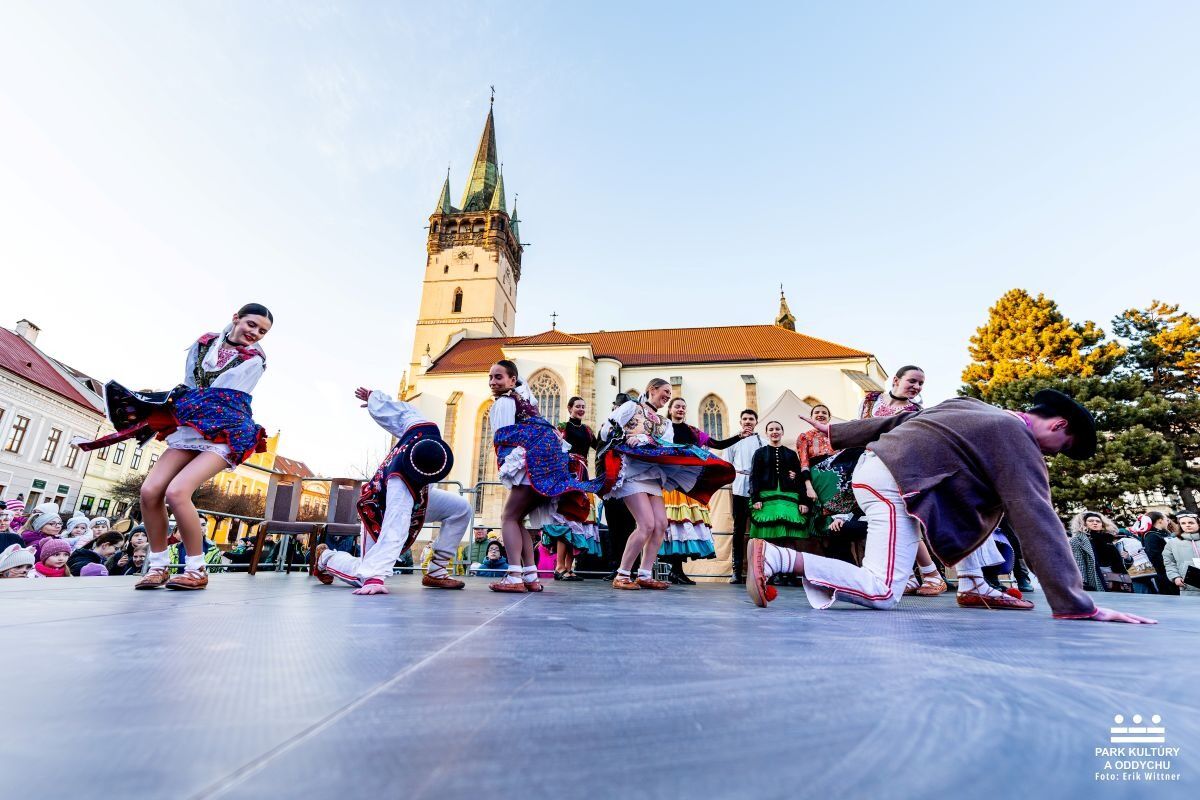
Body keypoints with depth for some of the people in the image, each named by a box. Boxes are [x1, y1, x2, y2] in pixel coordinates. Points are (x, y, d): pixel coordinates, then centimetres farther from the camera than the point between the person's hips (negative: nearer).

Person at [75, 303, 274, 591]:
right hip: (189, 431, 6)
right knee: (150, 490, -8)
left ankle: (197, 570, -9)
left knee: (176, 492, -21)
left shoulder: (254, 361, 0)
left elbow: (214, 400, -4)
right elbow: (188, 386, 21)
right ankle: (159, 565, 8)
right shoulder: (203, 343, 13)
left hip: (224, 436, -6)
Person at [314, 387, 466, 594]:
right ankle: (326, 557, 24)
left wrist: (373, 396, 6)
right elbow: (393, 534, -50)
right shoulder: (400, 484, -46)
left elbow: (397, 409, -12)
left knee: (461, 508, -12)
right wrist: (374, 579, -54)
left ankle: (436, 573, -2)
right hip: (381, 511, -7)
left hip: (415, 498, 7)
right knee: (364, 579, -8)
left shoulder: (426, 429, -31)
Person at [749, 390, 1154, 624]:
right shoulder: (1018, 443, 0)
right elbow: (1038, 522, -8)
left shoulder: (975, 409, 23)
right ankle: (777, 557, -20)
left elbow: (901, 419, 25)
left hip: (873, 463, 10)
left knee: (977, 510, 25)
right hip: (895, 482, -10)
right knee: (882, 593, -11)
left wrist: (838, 432, 30)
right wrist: (1078, 603, -6)